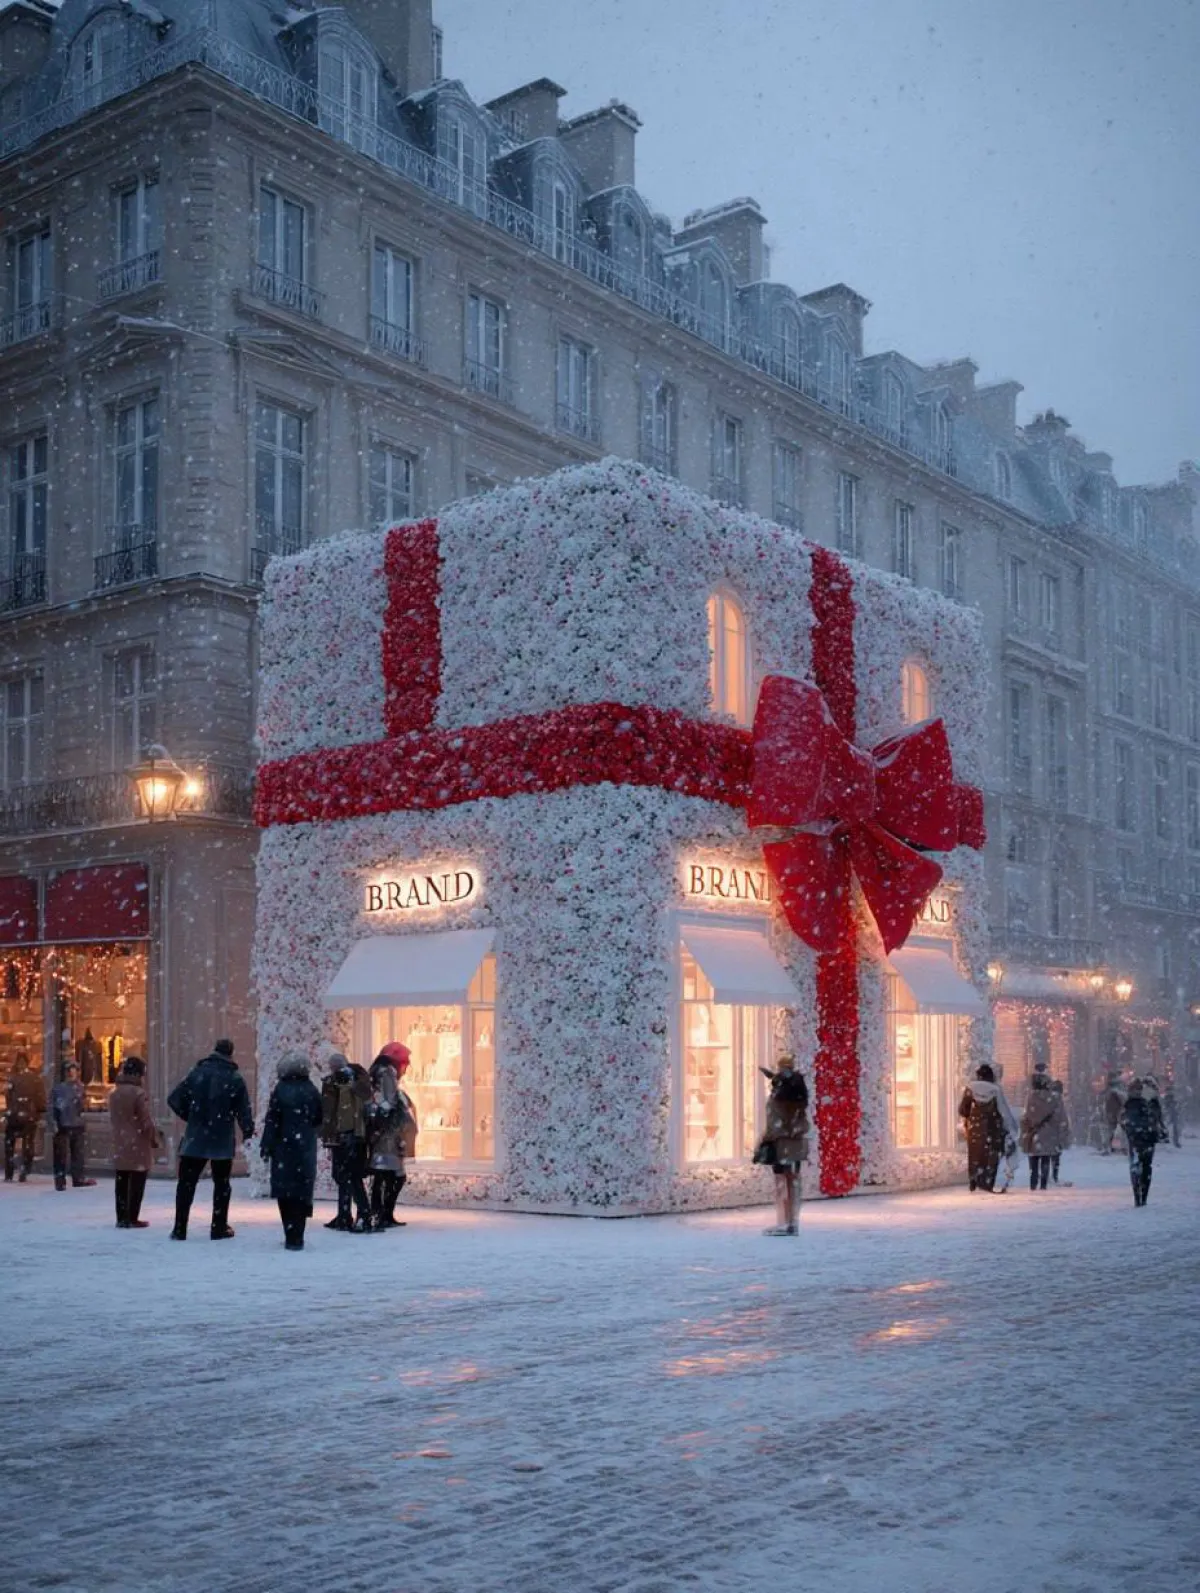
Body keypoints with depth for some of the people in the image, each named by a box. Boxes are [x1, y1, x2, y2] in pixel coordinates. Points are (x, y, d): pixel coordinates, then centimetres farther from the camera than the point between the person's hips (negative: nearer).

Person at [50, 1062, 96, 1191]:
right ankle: (60, 1181, 3)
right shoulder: (58, 1088, -4)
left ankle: (79, 1178, 15)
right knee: (61, 1155, -2)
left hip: (77, 1126, 4)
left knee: (78, 1153, 8)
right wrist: (54, 1123, -12)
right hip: (62, 1126, -4)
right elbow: (52, 1107, -6)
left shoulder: (79, 1088, 7)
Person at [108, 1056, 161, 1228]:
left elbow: (112, 1118, 13)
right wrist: (156, 1139, -1)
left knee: (121, 1182, 10)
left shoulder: (114, 1094, 8)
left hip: (120, 1144, 7)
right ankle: (132, 1218, 0)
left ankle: (121, 1217, 12)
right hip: (138, 1145, -7)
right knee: (136, 1183, -1)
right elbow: (147, 1121, -13)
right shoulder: (139, 1093, -15)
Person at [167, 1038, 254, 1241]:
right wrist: (248, 1132, 10)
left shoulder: (197, 1073, -1)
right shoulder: (235, 1079, -5)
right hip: (223, 1142, -1)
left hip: (196, 1139, 1)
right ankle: (219, 1228, 11)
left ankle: (180, 1229, 4)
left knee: (186, 1183, 8)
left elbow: (174, 1099, -1)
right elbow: (244, 1110, -5)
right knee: (221, 1183, 12)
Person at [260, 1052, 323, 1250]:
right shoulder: (312, 1091, 2)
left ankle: (291, 1237, -4)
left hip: (284, 1147, -3)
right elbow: (318, 1120, 9)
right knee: (302, 1191, 7)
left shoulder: (281, 1090, -7)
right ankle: (297, 1237, 5)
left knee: (285, 1191, 2)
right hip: (306, 1149, 3)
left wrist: (267, 1145, -4)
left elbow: (272, 1120, -8)